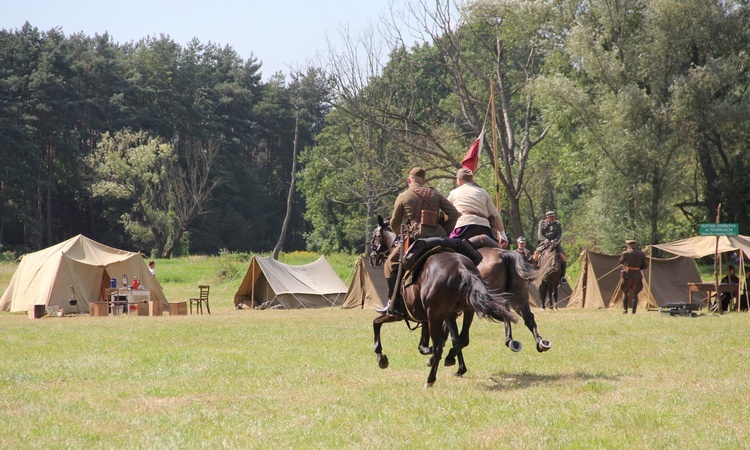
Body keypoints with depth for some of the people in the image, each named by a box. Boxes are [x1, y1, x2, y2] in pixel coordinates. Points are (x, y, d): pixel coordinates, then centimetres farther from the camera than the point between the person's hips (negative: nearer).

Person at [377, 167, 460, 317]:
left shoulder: (403, 197, 9)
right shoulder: (435, 194, 15)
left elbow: (394, 224, 14)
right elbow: (454, 214, 8)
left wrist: (400, 234, 34)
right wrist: (446, 234, 16)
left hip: (415, 236, -3)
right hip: (438, 237, 3)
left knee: (391, 265, 10)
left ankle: (394, 304, 0)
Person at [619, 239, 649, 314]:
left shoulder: (626, 253, -3)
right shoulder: (641, 254, 3)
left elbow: (621, 262, 13)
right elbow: (645, 265, 4)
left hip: (628, 275, -2)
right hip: (637, 276, 2)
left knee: (625, 293, 13)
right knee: (635, 294, 6)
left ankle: (625, 310, 2)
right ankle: (634, 311, -3)